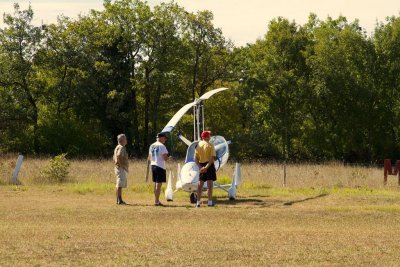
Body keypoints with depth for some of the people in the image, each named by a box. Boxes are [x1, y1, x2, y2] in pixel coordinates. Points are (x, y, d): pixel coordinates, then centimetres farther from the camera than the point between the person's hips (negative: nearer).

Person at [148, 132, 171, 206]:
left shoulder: (151, 146, 11)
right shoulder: (162, 146, -12)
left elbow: (149, 158, 16)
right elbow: (165, 158, -17)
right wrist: (169, 157, 3)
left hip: (153, 166, 8)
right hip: (160, 167, -8)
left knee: (156, 184, 15)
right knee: (159, 184, -5)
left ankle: (157, 201, 21)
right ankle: (156, 202, -6)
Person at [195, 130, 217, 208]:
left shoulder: (199, 145, 7)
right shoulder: (210, 145, -7)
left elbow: (195, 158, 2)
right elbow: (212, 158, -17)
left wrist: (200, 166, -5)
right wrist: (206, 167, -19)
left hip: (201, 165, 4)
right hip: (209, 165, -4)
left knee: (200, 184, 9)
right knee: (210, 183, -2)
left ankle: (198, 202, 8)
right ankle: (210, 202, -4)